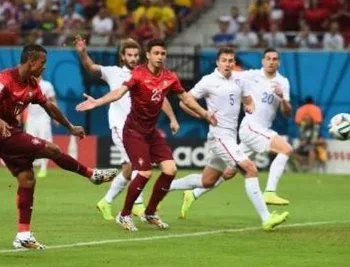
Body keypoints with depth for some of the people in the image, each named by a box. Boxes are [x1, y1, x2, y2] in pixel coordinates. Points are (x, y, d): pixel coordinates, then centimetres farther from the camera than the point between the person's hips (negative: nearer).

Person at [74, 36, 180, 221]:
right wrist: (82, 53, -24)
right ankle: (138, 204, -17)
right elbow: (91, 67, -6)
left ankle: (106, 202, 22)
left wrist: (172, 119, 0)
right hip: (120, 125, -4)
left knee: (129, 169, 7)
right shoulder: (114, 72, 4)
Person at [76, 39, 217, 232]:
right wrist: (96, 102, -46)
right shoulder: (139, 74, -17)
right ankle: (124, 215, 3)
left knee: (170, 169, -2)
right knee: (145, 173, -17)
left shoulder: (169, 77, 1)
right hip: (134, 131, -6)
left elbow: (185, 98, 16)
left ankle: (150, 213, 17)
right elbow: (120, 92, -30)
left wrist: (205, 114, 25)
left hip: (152, 131, 6)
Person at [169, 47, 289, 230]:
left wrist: (250, 107, -2)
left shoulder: (239, 81, 10)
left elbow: (249, 100, 23)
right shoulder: (209, 81, -7)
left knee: (207, 182, 18)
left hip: (231, 138, 8)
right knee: (250, 169, -19)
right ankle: (266, 219, -22)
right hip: (219, 136, -8)